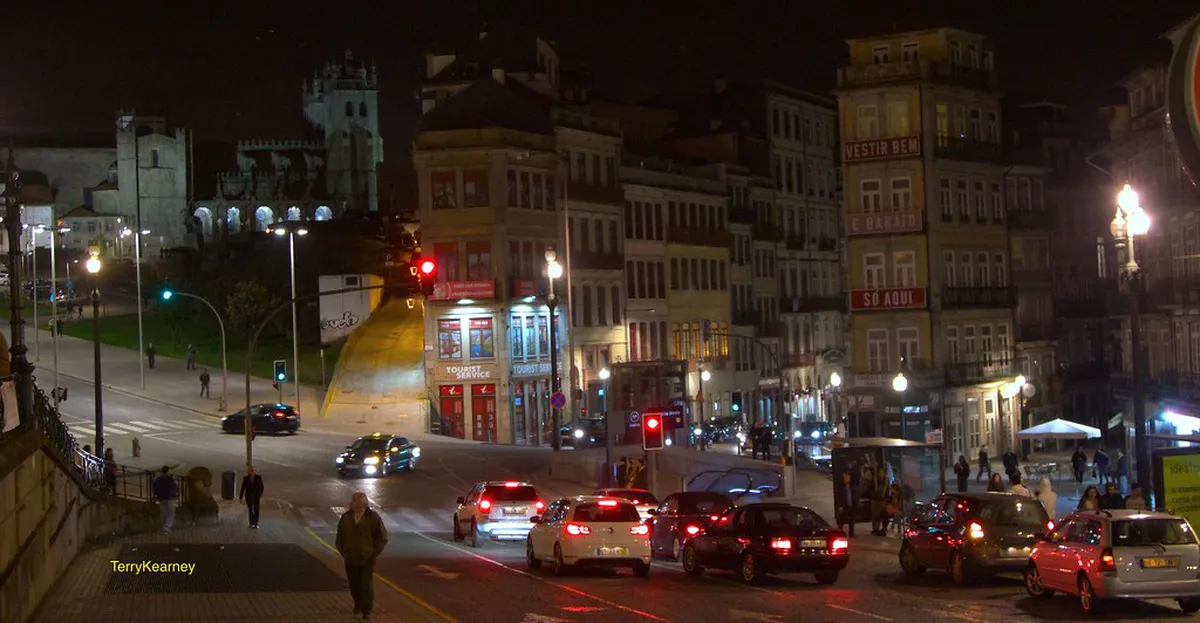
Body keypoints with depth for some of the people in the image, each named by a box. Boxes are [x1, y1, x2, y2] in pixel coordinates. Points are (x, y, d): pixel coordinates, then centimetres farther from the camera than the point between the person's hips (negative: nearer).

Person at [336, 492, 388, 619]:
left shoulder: (373, 517, -5)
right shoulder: (346, 517, 4)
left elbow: (382, 537, 0)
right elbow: (340, 536, 15)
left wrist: (374, 553, -4)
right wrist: (343, 552, 6)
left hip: (367, 558, -3)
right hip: (351, 559, 3)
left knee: (367, 585, -5)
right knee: (354, 584, 8)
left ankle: (366, 610, 5)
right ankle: (358, 604, 31)